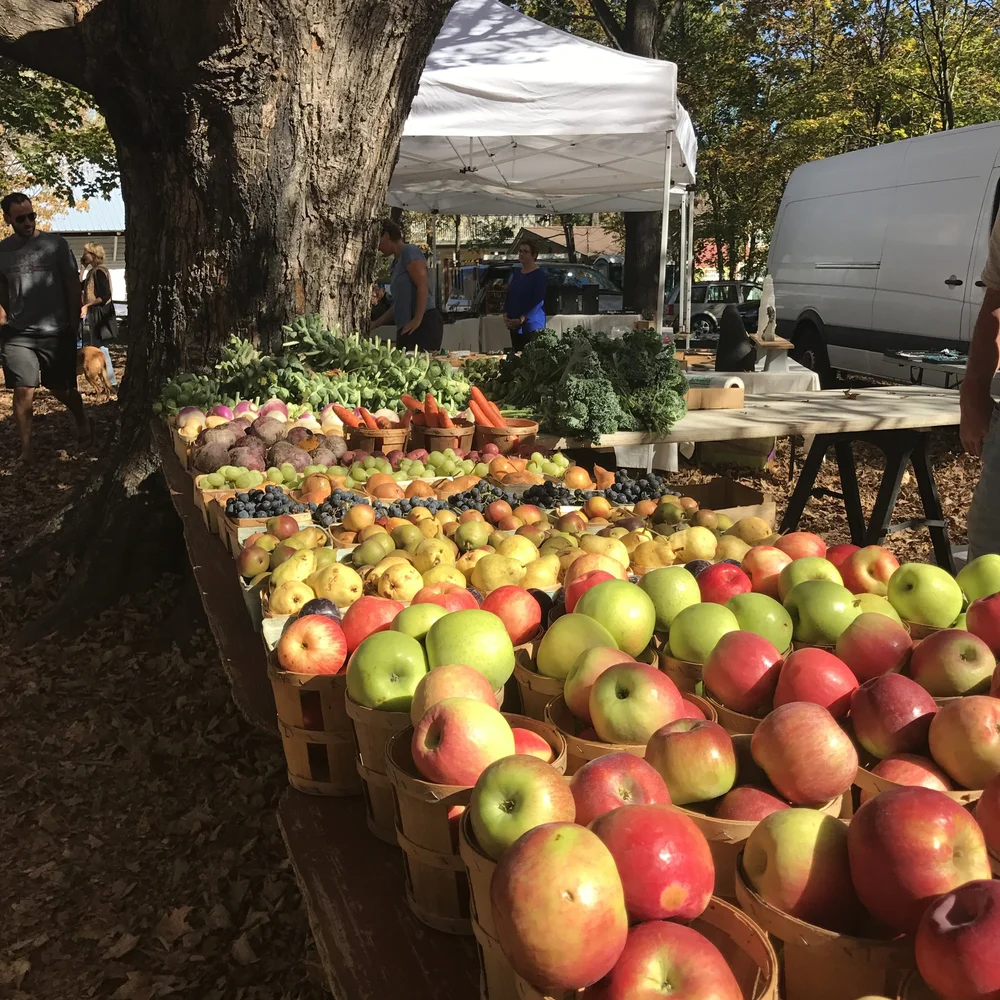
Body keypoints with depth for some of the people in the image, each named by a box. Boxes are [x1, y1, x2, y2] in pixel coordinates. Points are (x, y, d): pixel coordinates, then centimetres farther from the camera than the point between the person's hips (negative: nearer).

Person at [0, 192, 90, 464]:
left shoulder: (56, 244, -3)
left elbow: (73, 285, 0)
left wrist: (74, 324, -2)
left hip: (56, 332, -1)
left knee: (62, 389, 9)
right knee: (23, 391, -4)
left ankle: (82, 422, 39)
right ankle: (25, 449, 5)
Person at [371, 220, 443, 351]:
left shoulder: (409, 251, -3)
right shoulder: (398, 262, 24)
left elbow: (423, 286, -15)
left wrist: (417, 319, -19)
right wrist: (373, 325, 23)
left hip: (424, 324, -9)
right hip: (407, 328, 9)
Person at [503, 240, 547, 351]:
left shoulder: (539, 274, -4)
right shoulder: (515, 274, 17)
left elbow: (538, 301, -12)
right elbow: (509, 297, 19)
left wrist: (521, 319, -18)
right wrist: (505, 315, 1)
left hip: (532, 326, -7)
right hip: (514, 325, 7)